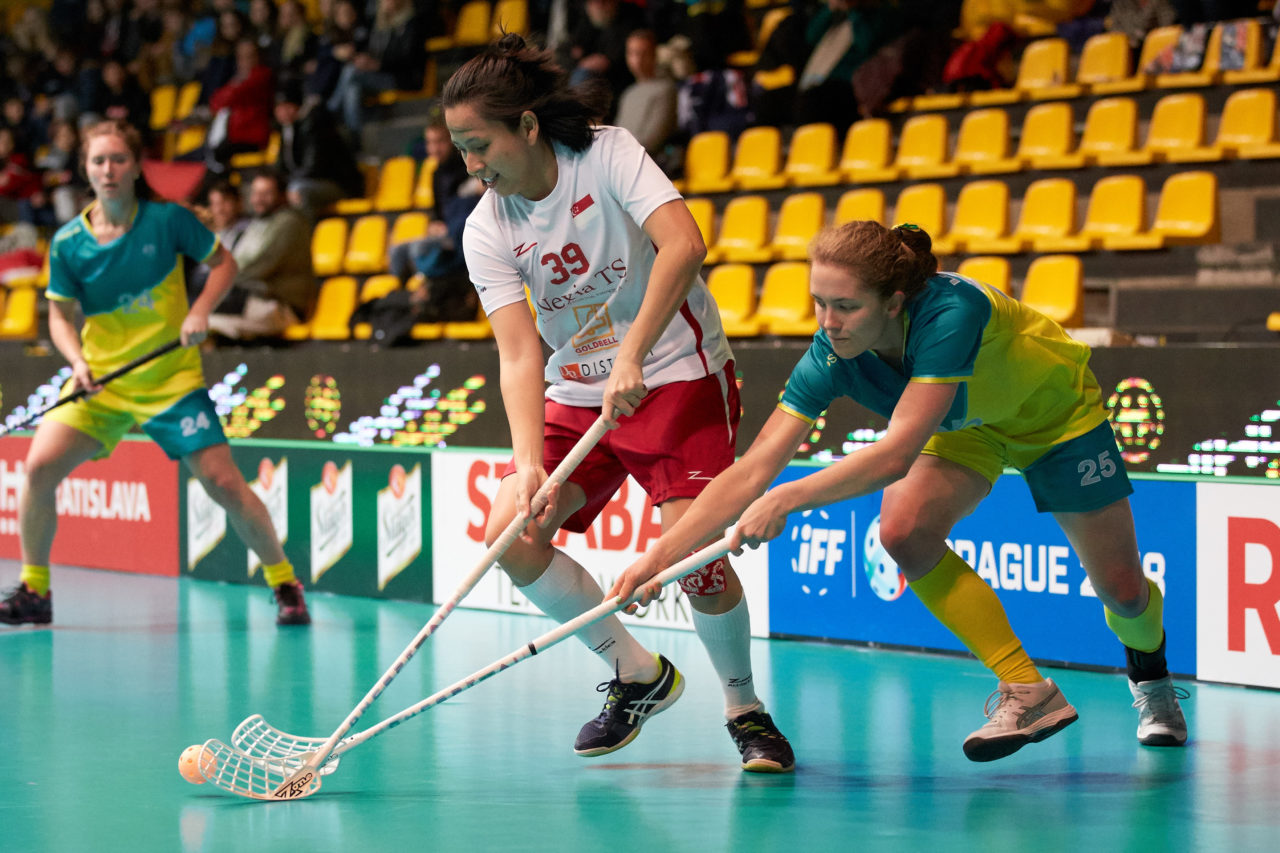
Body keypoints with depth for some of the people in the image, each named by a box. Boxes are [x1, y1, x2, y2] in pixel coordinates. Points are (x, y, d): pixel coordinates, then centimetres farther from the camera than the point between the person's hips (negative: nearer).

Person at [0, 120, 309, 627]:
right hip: (100, 383, 2)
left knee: (223, 481, -10)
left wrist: (201, 311, -14)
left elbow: (223, 262, 3)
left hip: (172, 379, -2)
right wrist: (78, 362, -15)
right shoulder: (67, 244, -5)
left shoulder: (168, 220, -10)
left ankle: (285, 585, 7)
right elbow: (61, 315, 3)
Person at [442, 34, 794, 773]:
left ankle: (745, 710, 3)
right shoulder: (487, 231, -7)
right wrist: (528, 461, -30)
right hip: (575, 393, 5)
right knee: (511, 536, -9)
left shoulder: (609, 154, -15)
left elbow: (684, 245, -29)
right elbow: (520, 353, -15)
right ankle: (638, 674, 10)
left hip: (675, 374, -5)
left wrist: (632, 355, -37)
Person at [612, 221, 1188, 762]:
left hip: (1055, 407, -3)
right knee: (905, 530, -25)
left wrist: (786, 499, -56)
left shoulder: (950, 313, -44)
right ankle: (1027, 691, -12)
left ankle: (1151, 680, 37)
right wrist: (661, 554, -39)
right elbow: (751, 471, -30)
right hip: (965, 425, 4)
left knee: (1120, 587, 0)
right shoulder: (832, 358, -29)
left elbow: (898, 453, -50)